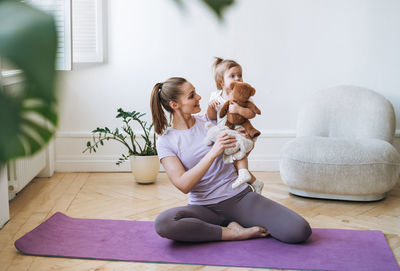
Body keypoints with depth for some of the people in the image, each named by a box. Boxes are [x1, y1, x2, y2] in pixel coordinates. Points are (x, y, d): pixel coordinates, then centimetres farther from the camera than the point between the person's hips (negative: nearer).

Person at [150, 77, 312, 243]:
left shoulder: (209, 120, 7)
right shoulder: (165, 142, -2)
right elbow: (183, 185, -15)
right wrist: (213, 153, -23)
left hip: (240, 197, 1)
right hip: (204, 208, -1)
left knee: (300, 231, -20)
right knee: (163, 223, -36)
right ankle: (233, 233, -19)